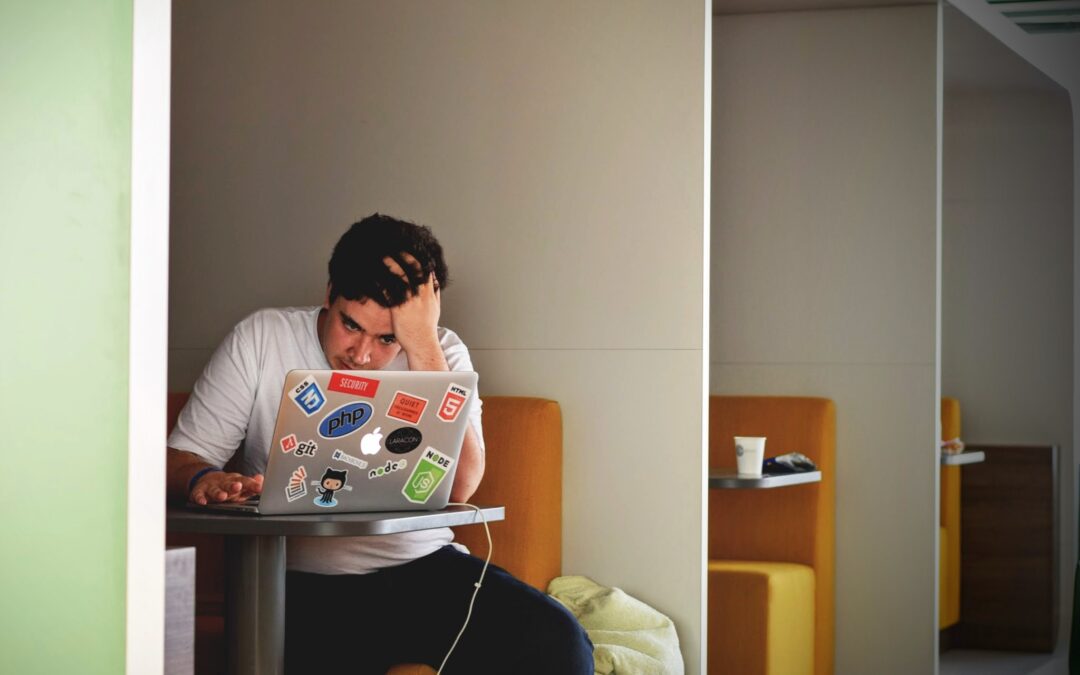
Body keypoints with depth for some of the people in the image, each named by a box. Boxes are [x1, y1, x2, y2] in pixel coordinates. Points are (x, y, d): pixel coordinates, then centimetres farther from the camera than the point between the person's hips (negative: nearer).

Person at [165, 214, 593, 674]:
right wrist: (202, 481, -23)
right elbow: (180, 458, 2)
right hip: (303, 585, -2)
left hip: (424, 569, 2)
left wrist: (422, 343, -17)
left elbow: (457, 488, -13)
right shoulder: (261, 340, 2)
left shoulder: (441, 354, 3)